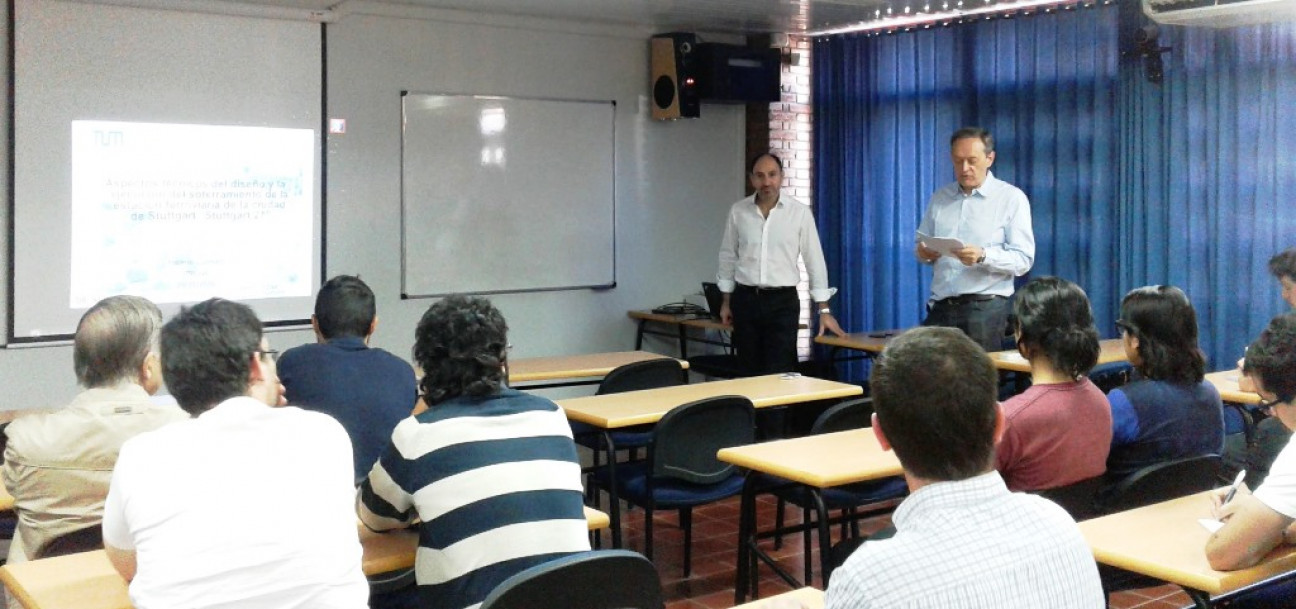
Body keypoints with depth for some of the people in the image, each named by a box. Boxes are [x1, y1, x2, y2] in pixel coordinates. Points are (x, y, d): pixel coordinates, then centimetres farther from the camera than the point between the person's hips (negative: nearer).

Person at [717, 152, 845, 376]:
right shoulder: (738, 211, 2)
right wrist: (726, 302, 12)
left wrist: (823, 310, -2)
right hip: (745, 300, 2)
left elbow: (814, 260, -1)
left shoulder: (800, 212, -4)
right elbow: (728, 257, 11)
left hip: (782, 301, -2)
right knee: (749, 373, 7)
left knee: (780, 374, -5)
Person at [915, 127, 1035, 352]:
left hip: (985, 309, -4)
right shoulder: (939, 198, 15)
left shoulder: (1012, 198, 0)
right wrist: (925, 253, -5)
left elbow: (1023, 259, -7)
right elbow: (920, 248, 20)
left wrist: (983, 256, -24)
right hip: (940, 308, 4)